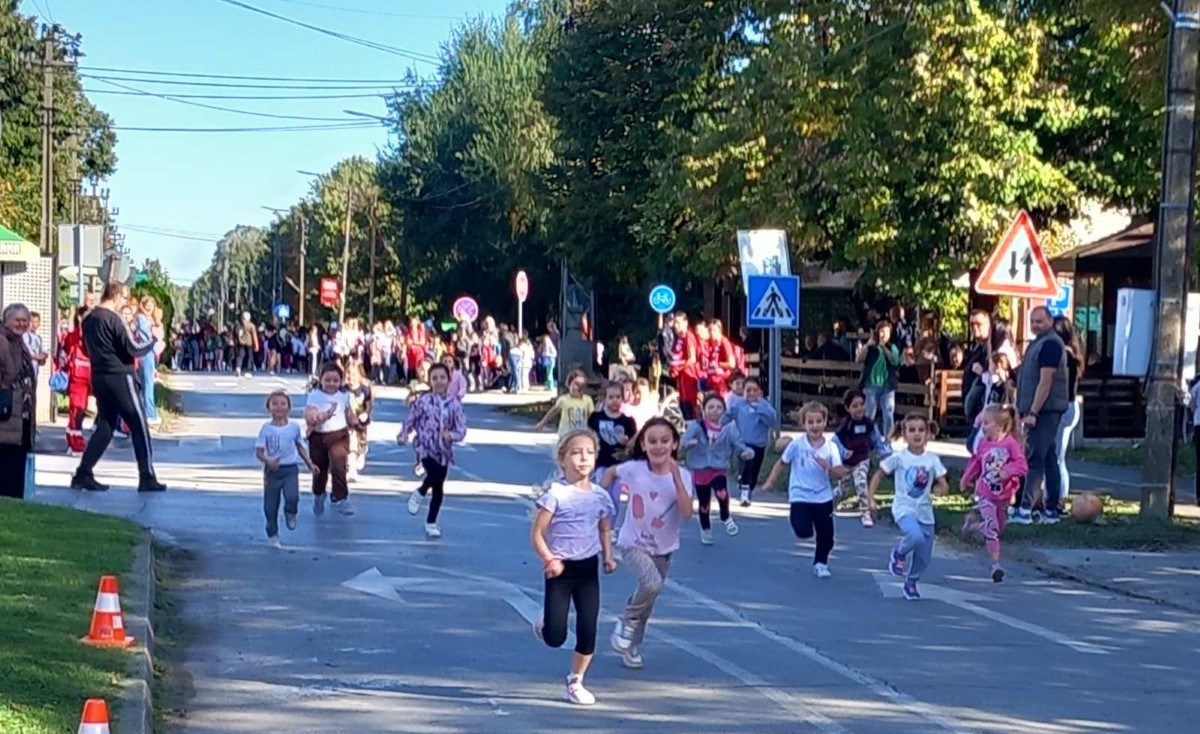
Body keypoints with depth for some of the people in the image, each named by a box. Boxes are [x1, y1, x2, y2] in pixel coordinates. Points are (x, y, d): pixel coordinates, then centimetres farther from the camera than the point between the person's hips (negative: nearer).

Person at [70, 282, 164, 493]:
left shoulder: (89, 319, 10)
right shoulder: (113, 318, -15)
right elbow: (132, 350, -15)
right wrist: (152, 341, -1)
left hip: (99, 378, 8)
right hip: (120, 377, -8)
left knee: (105, 426, 12)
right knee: (139, 426, 0)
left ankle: (83, 474, 4)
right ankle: (147, 477, 1)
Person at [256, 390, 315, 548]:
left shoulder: (294, 427, 1)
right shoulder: (266, 428, -7)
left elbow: (300, 447, 16)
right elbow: (259, 452, -8)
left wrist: (310, 464, 14)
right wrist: (268, 461, -28)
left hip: (290, 469, 0)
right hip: (272, 470, 0)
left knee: (292, 497, -24)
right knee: (270, 506, 6)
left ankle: (290, 513, 12)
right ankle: (272, 536, 24)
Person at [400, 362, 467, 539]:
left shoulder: (454, 404, -1)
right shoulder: (423, 401, -4)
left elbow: (462, 428, -2)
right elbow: (411, 420, 2)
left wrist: (451, 435, -22)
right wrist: (403, 435, -12)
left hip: (443, 450, 3)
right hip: (425, 447, -3)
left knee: (438, 488, 9)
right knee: (435, 476, -27)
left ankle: (431, 523, 24)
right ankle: (420, 493, 5)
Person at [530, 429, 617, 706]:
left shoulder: (600, 496, 2)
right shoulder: (556, 494, -13)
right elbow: (537, 533, -11)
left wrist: (608, 556, 0)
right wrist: (549, 560, -21)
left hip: (588, 569, 4)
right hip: (560, 569, -4)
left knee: (588, 630, 0)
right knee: (555, 638, -4)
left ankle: (575, 681, 18)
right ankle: (543, 624, 32)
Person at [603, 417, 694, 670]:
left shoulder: (683, 476, -13)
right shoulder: (634, 469, -14)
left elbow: (687, 514, -25)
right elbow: (611, 472, 8)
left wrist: (676, 477, -30)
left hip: (663, 548, 3)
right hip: (633, 543, -3)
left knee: (648, 597, 13)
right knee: (652, 584, -29)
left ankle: (631, 646, 35)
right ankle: (628, 621, -2)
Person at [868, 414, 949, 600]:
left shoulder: (932, 459, 1)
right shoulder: (899, 458, -5)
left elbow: (944, 487, 4)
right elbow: (879, 475, 6)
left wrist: (934, 489, -17)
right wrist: (870, 497, -1)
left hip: (925, 511, 4)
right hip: (904, 508, -4)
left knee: (924, 557, 7)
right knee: (916, 537, -33)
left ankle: (911, 583, 35)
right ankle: (899, 553, 0)